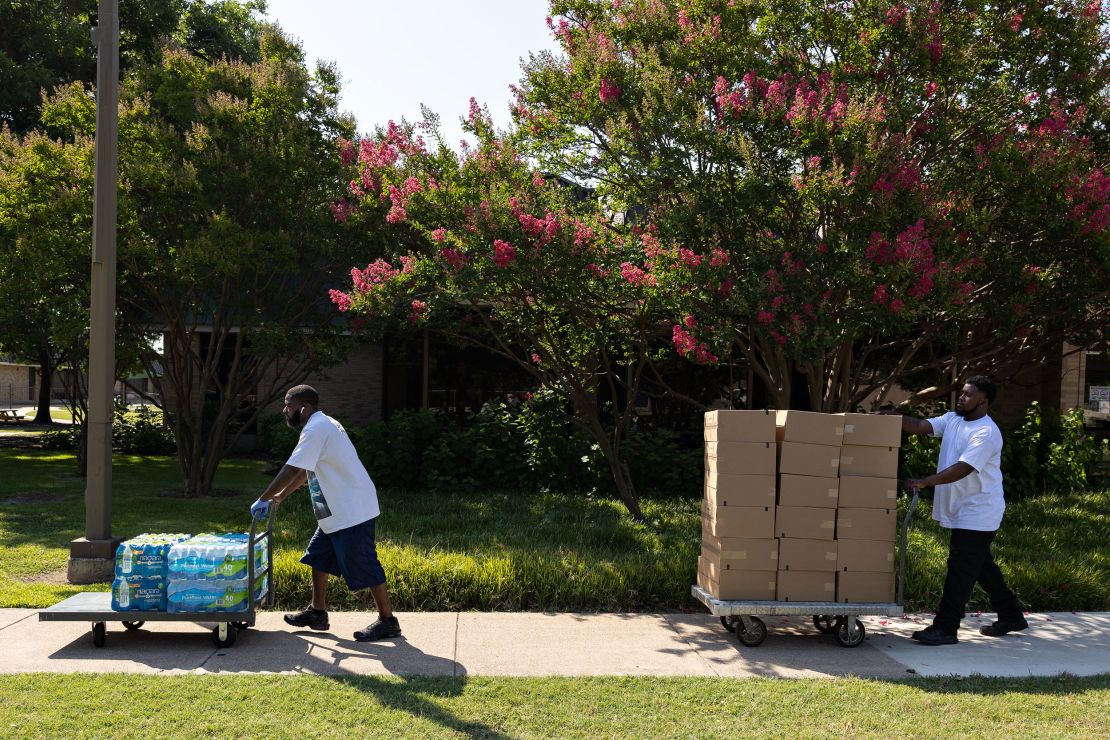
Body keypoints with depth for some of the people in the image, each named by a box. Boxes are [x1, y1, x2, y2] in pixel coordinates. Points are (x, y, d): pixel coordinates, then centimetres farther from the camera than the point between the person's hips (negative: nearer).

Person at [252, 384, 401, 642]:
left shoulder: (316, 429, -16)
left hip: (352, 511, -11)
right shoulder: (323, 425, 16)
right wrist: (280, 496, 22)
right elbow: (304, 471, 24)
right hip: (338, 511, 11)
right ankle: (318, 612, 28)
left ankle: (388, 621, 4)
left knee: (364, 566, -4)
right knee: (318, 557, 18)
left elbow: (292, 470, -21)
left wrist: (263, 499, -13)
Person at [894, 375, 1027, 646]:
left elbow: (962, 469, -27)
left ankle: (945, 628, -2)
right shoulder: (952, 420, 7)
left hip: (978, 513, -9)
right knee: (981, 565, 19)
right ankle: (1011, 616, 34)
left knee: (961, 569, -7)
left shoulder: (986, 433, -20)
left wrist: (925, 482, -33)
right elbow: (920, 426, -3)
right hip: (961, 510, 9)